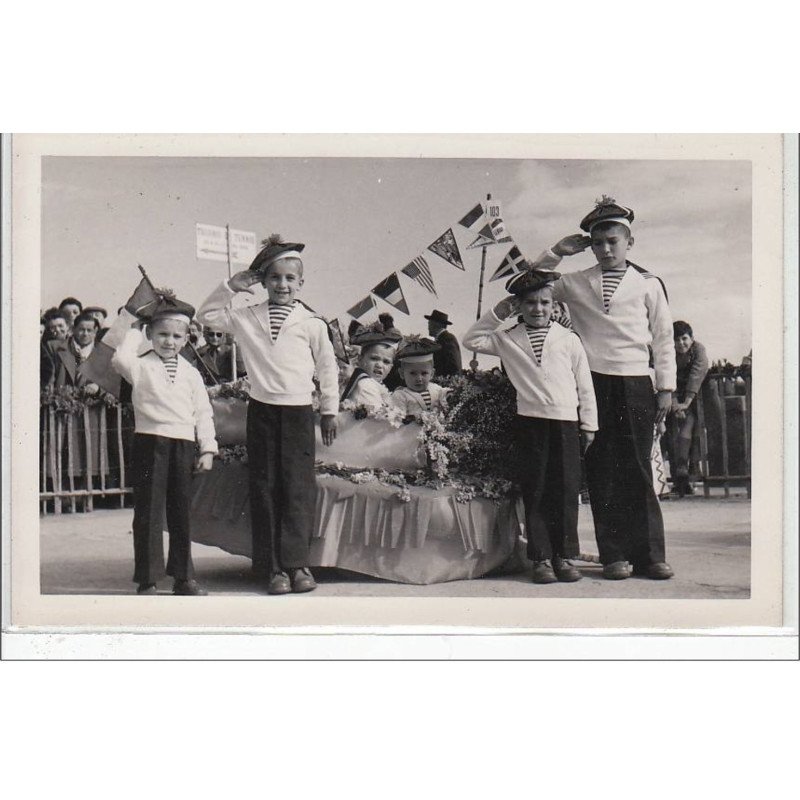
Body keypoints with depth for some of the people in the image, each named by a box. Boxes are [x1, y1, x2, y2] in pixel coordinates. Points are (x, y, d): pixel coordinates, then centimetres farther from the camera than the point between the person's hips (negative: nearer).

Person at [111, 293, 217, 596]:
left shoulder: (190, 373, 11)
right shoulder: (142, 366, 0)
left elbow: (203, 413, 11)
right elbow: (121, 360, -23)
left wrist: (207, 449, 3)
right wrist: (133, 330, -9)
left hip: (183, 445, 4)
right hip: (150, 443, -4)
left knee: (181, 513, 11)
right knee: (148, 513, 0)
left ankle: (183, 577, 20)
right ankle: (147, 580, 7)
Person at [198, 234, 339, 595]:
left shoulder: (310, 322, 0)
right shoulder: (246, 317, 5)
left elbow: (327, 367, 8)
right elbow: (206, 315, 12)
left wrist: (330, 411, 11)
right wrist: (230, 287, 2)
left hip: (298, 411, -2)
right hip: (262, 410, 2)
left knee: (298, 488, -3)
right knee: (264, 489, 2)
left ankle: (296, 562, 5)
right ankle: (274, 567, 7)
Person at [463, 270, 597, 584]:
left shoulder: (568, 339, 8)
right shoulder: (508, 340, 10)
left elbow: (584, 385, 9)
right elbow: (471, 340, 9)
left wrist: (589, 424, 7)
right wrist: (497, 313, 6)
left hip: (566, 423, 0)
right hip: (529, 423, 0)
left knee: (566, 492, 2)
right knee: (535, 493, 1)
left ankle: (564, 556, 11)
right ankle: (541, 557, 7)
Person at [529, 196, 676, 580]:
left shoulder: (647, 284, 9)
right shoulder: (574, 283, 11)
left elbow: (663, 339, 10)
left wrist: (666, 387, 4)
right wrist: (555, 253, 6)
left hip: (636, 385, -1)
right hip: (593, 385, 1)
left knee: (638, 470, 0)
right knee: (602, 472, 0)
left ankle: (648, 554, 6)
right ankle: (614, 555, 6)